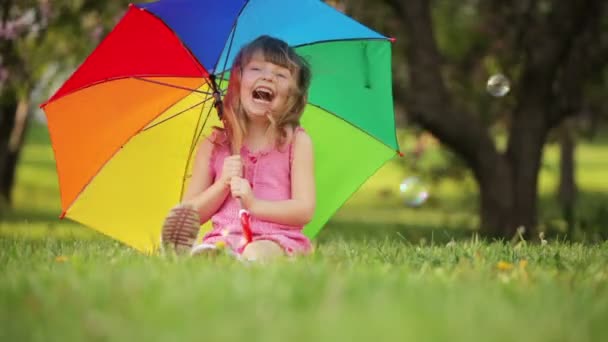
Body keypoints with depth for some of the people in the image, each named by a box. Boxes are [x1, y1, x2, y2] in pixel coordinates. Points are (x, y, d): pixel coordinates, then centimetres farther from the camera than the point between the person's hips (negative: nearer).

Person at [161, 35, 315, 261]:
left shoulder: (296, 141, 10)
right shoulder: (213, 145, 14)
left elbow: (304, 211, 1)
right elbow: (191, 215, 11)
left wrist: (253, 204, -14)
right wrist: (223, 184, -6)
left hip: (277, 239, -2)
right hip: (223, 238, 2)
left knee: (257, 252, -41)